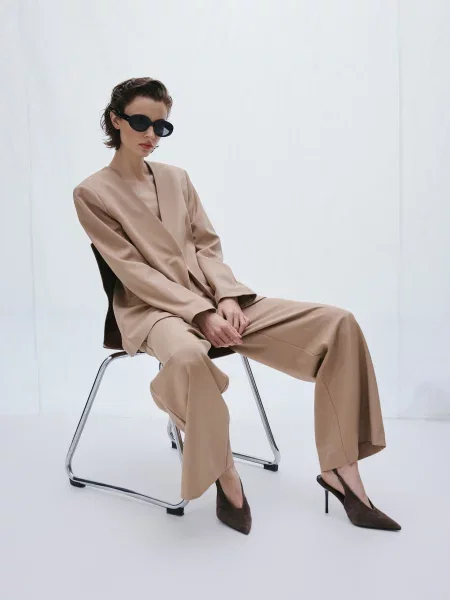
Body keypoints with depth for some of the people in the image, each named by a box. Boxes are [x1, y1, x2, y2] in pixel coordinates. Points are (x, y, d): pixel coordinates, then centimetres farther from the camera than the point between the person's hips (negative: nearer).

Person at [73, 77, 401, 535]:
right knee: (187, 357, -45)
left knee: (337, 322, -12)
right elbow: (133, 270, -9)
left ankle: (339, 470, -8)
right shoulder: (92, 193, 1)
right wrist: (201, 313, -19)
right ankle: (225, 474, -17)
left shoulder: (177, 178, 16)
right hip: (153, 308, -5)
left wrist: (226, 298, -9)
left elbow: (208, 247, 11)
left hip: (214, 298, 5)